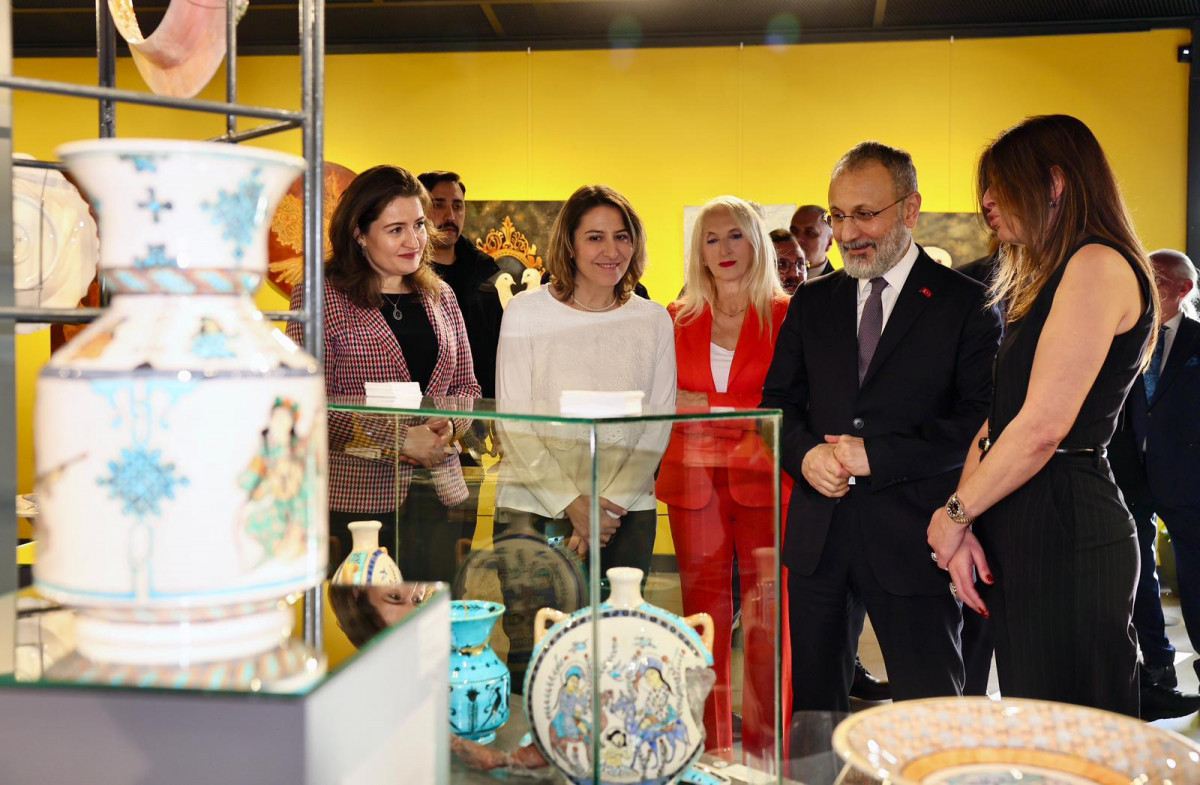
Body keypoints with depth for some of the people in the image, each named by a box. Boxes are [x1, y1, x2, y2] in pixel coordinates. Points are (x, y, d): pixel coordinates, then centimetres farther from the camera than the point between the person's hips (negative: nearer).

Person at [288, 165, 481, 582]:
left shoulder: (440, 296, 13)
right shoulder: (318, 298, -5)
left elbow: (466, 385, 18)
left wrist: (448, 426, -4)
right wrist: (402, 440, -15)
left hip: (438, 496, 5)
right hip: (357, 499, -5)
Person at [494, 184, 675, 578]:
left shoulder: (653, 319, 6)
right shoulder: (525, 312, -1)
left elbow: (658, 424, 3)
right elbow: (513, 423, -4)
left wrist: (610, 502, -9)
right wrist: (572, 504, -11)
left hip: (627, 512, 2)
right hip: (532, 507, -1)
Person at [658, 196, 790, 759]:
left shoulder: (785, 316, 2)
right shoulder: (679, 319, 10)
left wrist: (711, 407, -10)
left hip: (762, 481, -2)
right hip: (694, 484, 2)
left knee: (767, 624, 0)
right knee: (704, 622, 6)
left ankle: (765, 753, 13)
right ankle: (711, 754, 17)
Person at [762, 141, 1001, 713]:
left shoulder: (965, 303, -1)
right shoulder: (811, 303, 13)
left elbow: (981, 418, -9)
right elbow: (778, 401, 13)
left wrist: (878, 455, -16)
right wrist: (807, 453, -8)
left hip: (911, 537, -4)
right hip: (817, 534, 4)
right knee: (814, 704, 13)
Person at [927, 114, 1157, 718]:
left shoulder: (1098, 265, -11)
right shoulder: (1043, 284, 20)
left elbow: (1043, 427, -18)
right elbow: (996, 421, 13)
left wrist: (954, 514, -7)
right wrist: (962, 527, 0)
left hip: (1067, 531, -9)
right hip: (1022, 533, 9)